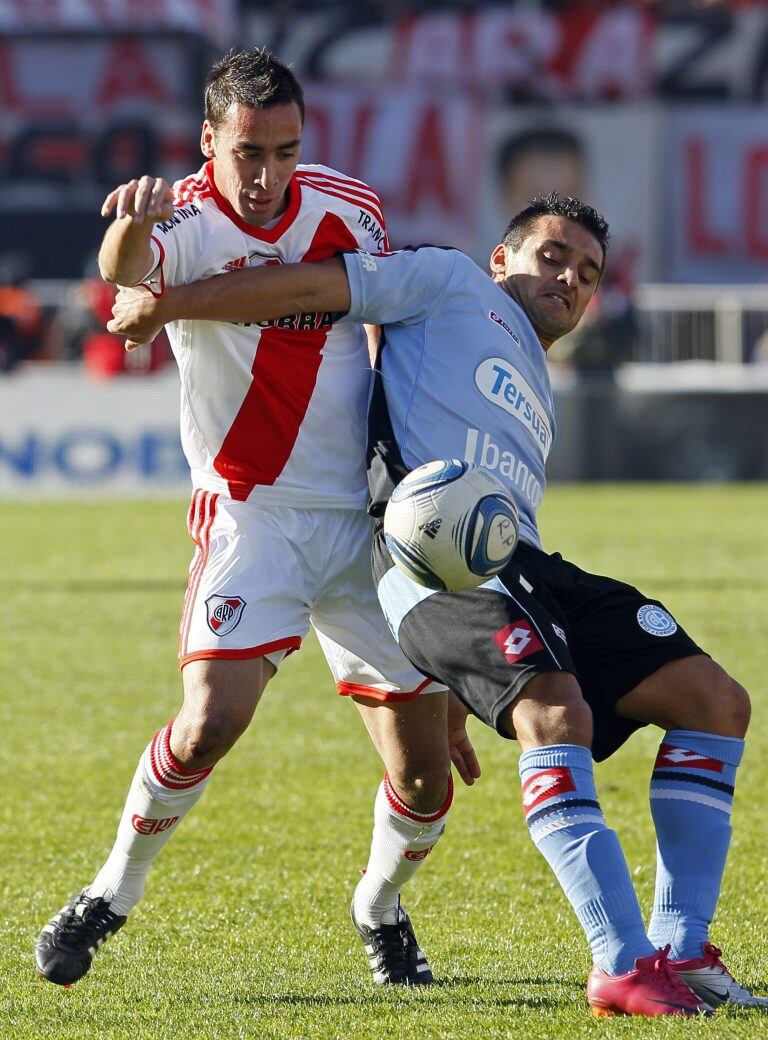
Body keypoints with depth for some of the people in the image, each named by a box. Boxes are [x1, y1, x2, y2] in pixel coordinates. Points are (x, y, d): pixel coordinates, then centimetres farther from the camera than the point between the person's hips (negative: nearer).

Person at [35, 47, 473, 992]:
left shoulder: (349, 210, 2)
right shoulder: (188, 224, -13)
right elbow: (125, 268, -38)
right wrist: (136, 218, -62)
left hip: (366, 515, 4)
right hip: (250, 515, -4)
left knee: (425, 778, 1)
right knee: (211, 721, -25)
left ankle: (382, 907, 33)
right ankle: (113, 893, 0)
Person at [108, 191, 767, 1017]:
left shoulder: (535, 399, 36)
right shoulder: (451, 284, 16)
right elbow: (311, 287, 12)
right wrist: (162, 305, 9)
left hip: (526, 567, 8)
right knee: (554, 708, -32)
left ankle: (680, 951, -6)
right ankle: (623, 965, -40)